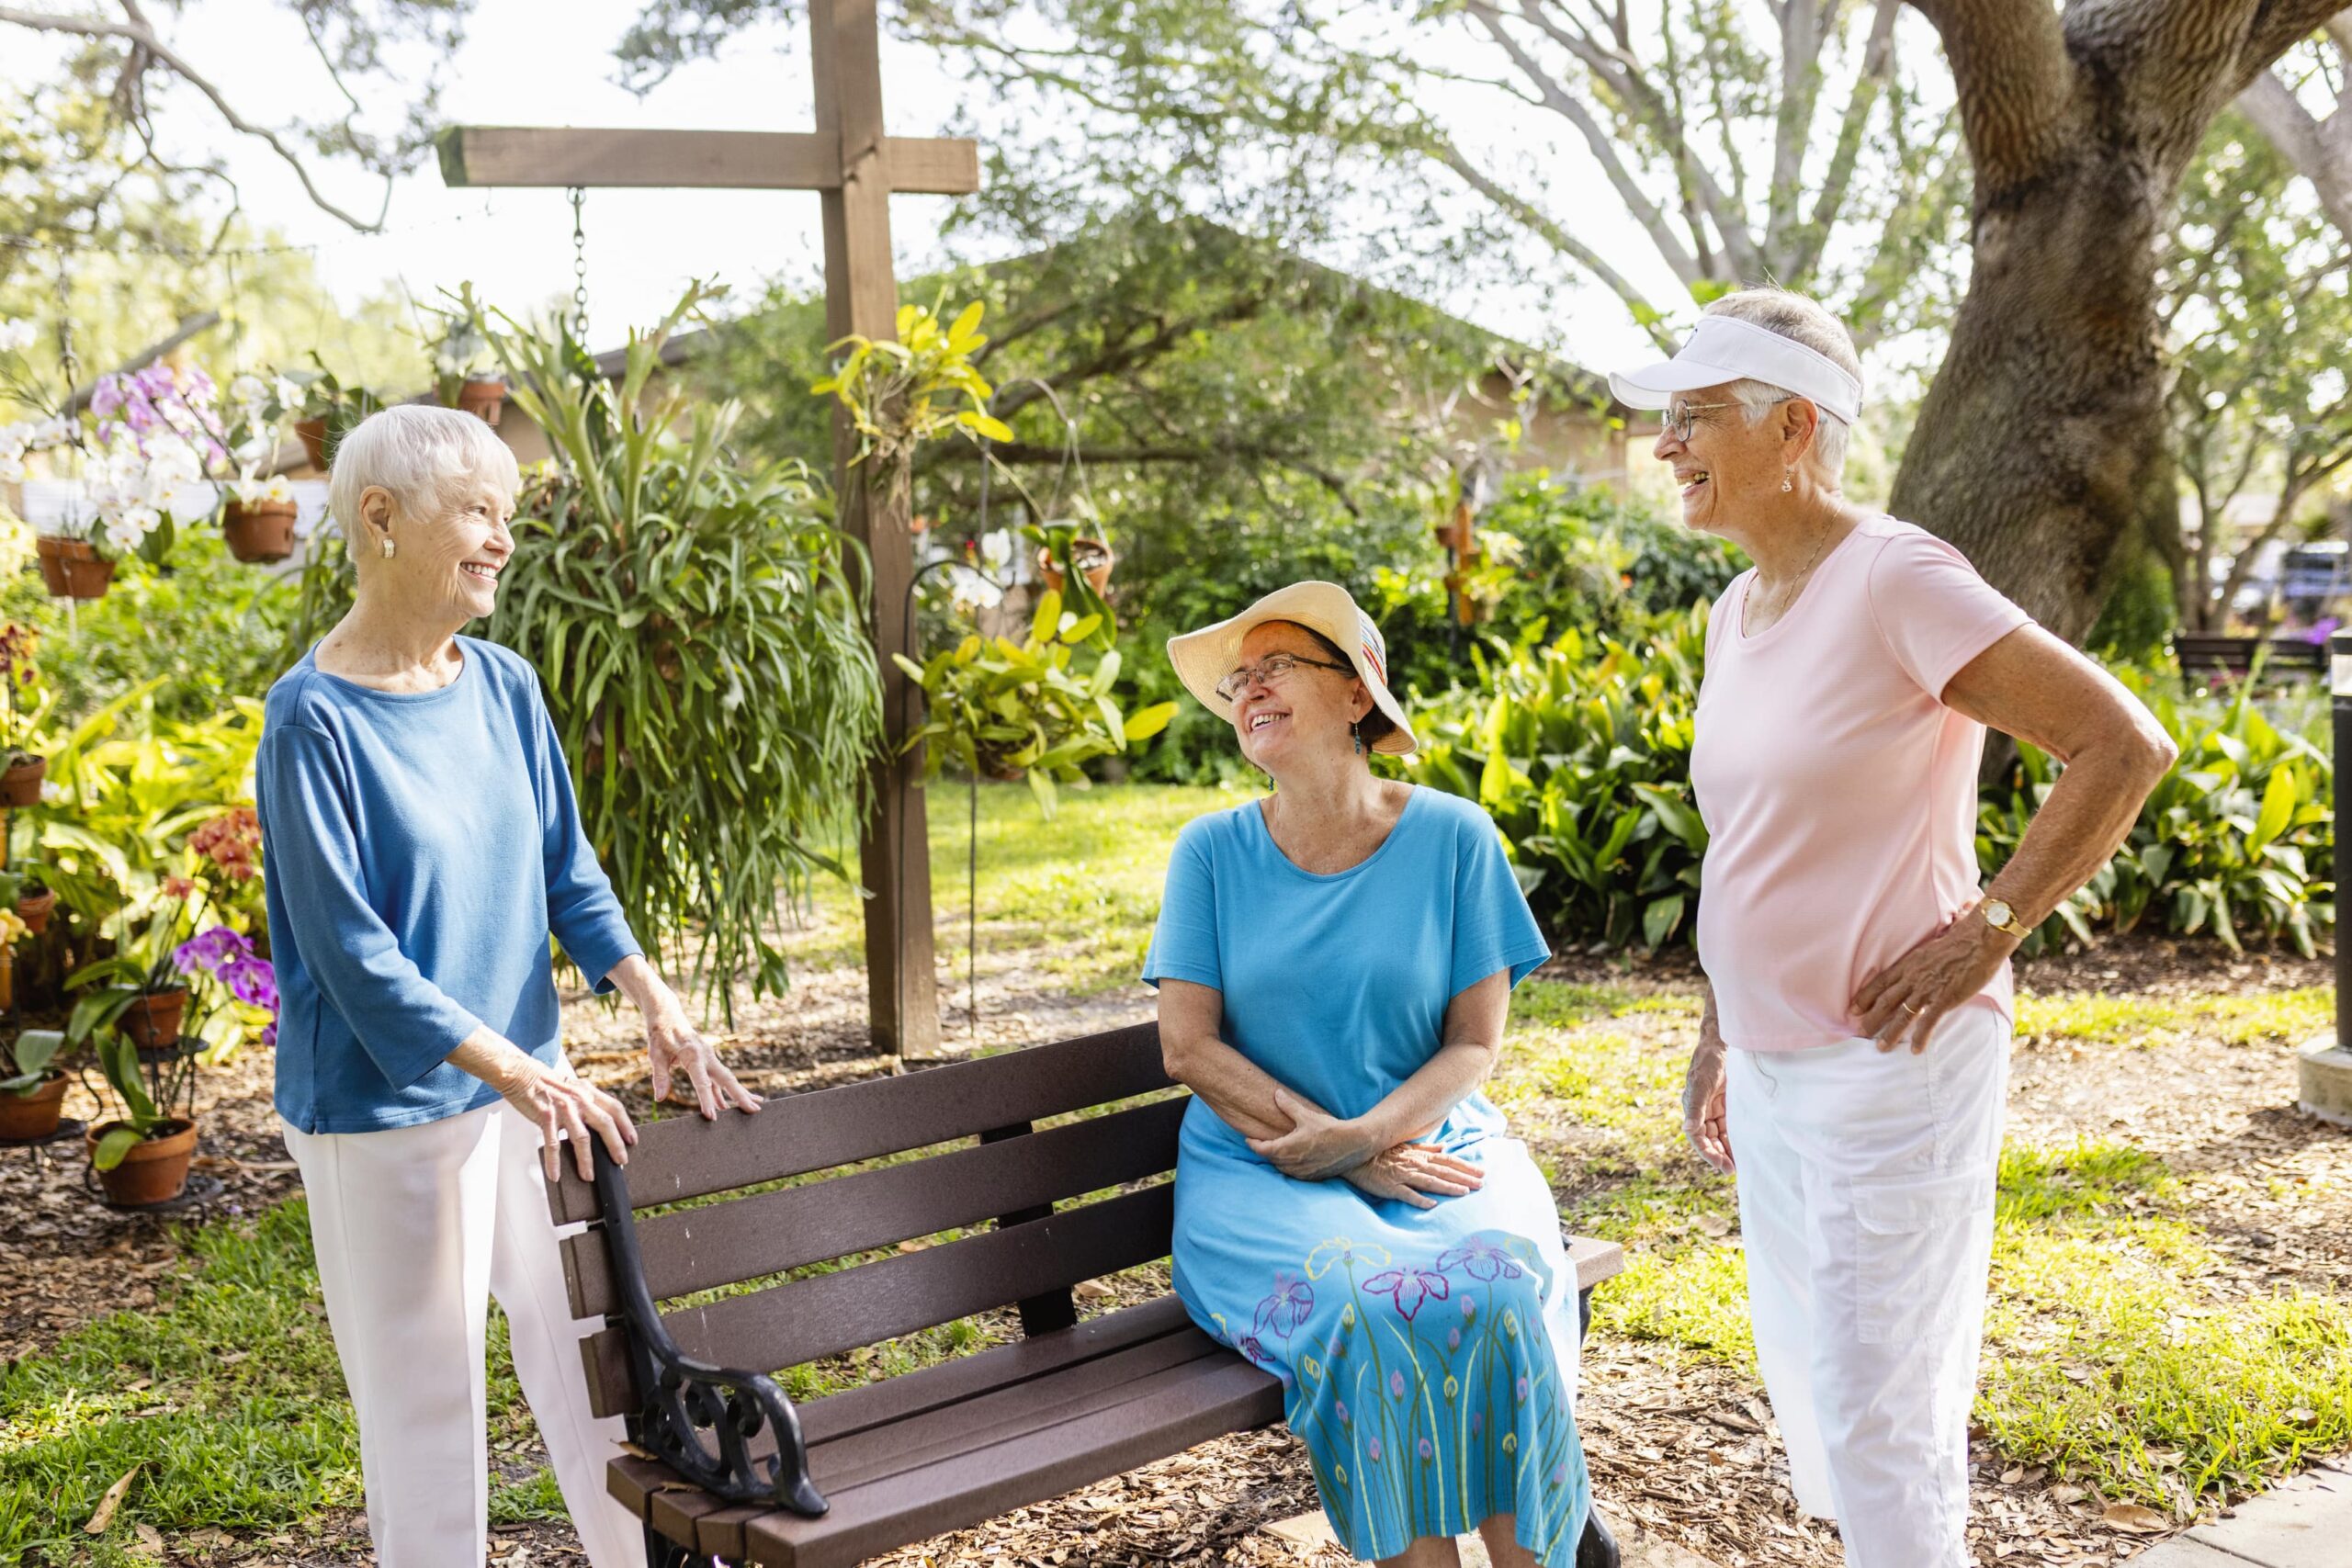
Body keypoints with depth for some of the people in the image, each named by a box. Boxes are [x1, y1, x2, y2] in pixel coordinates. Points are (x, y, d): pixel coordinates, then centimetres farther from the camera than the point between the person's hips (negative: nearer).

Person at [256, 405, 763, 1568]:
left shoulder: (503, 686, 2)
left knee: (594, 1359, 17)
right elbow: (353, 955, -20)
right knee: (426, 1397, 7)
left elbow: (566, 872, 8)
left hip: (527, 1086, 7)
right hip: (390, 1113, -6)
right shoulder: (315, 720, -17)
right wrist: (518, 1073, -26)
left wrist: (657, 1010, -3)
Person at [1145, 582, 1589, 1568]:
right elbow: (1187, 1047, -2)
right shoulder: (1213, 851, 3)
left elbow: (1476, 1043, 1)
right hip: (1261, 1172, 0)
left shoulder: (1452, 838, 1)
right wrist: (1331, 1150, -11)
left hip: (1429, 1145, 1)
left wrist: (1365, 1135, -15)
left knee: (1494, 1291, -30)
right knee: (1364, 1305, -31)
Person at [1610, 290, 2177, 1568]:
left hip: (1888, 1062, -8)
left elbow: (2125, 746, -18)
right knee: (1806, 1376, 19)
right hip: (1773, 1070, 9)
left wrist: (1986, 935, -17)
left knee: (1874, 1406, 1)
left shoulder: (1896, 580, -16)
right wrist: (1716, 1038, 18)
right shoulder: (1738, 610, 9)